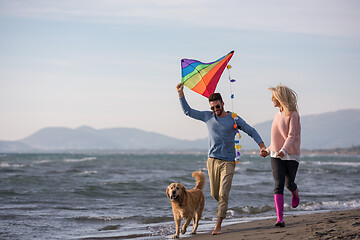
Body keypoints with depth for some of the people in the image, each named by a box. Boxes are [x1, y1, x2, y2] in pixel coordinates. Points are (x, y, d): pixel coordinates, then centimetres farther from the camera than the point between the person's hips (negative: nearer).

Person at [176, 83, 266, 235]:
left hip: (228, 162, -3)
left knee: (223, 194, -10)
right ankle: (223, 206, 38)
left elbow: (251, 131, 7)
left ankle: (218, 225, -10)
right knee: (215, 194, 6)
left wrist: (262, 146, -2)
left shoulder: (233, 119, 2)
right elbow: (188, 111, 16)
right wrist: (181, 94, 9)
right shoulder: (208, 117, 9)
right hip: (212, 160, 3)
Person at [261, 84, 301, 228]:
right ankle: (280, 219, -18)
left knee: (289, 184, 13)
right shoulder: (278, 115, 11)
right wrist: (268, 151, 18)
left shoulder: (293, 115, -11)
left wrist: (283, 150, -36)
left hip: (291, 156, -5)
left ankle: (295, 194, 51)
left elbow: (291, 136, -21)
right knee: (278, 185, -11)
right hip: (276, 156, 5)